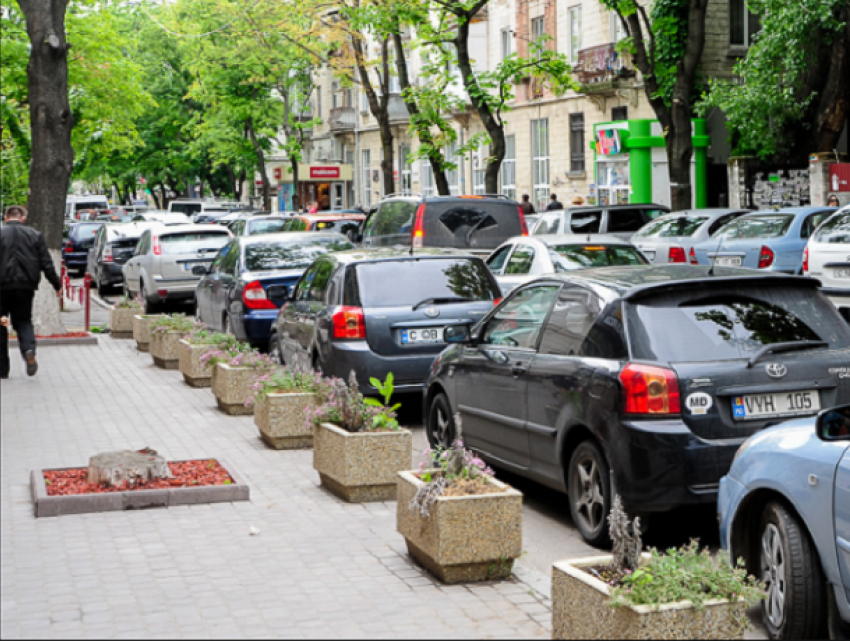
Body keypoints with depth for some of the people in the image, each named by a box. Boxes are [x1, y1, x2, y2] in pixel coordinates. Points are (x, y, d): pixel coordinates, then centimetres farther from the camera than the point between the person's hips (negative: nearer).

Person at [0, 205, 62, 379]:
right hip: (25, 286, 2)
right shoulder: (35, 235, 4)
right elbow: (46, 264, 4)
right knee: (23, 320, 14)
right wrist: (57, 285, 11)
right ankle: (29, 350, -16)